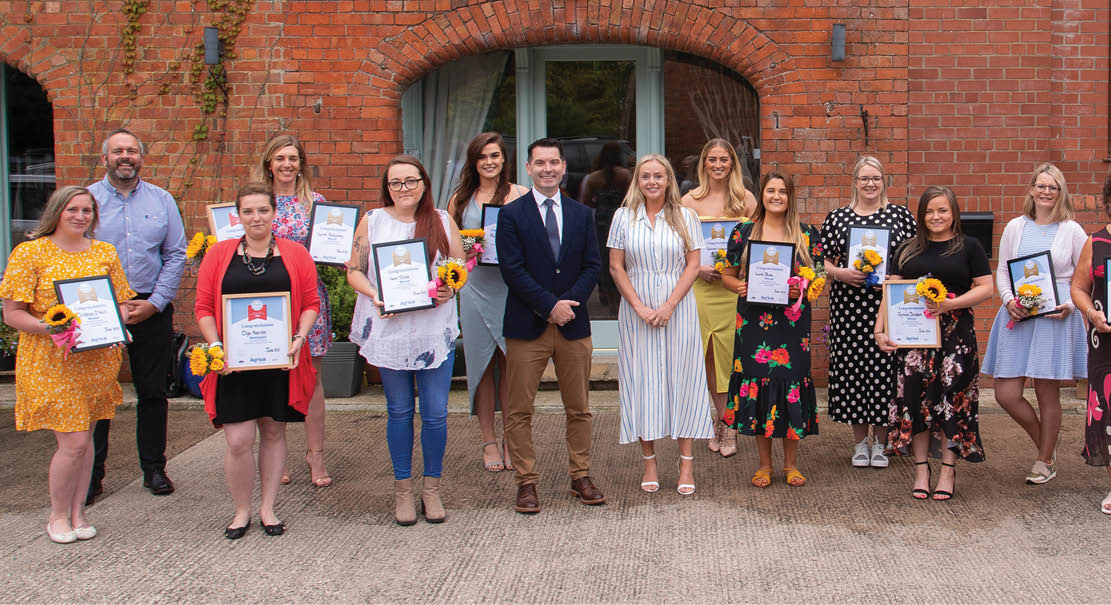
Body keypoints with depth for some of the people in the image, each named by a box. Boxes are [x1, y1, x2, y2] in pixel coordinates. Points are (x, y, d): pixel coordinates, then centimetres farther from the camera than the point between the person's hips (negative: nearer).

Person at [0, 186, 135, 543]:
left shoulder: (105, 253, 10)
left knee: (85, 438, 9)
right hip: (50, 363, -4)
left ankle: (78, 511, 24)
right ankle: (58, 515, 14)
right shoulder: (30, 253, -3)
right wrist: (51, 328, -21)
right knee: (73, 442, -7)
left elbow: (122, 303, 14)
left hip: (97, 360, 4)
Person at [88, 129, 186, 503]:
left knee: (153, 391, 6)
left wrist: (154, 303, -6)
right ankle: (90, 474, 11)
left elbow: (176, 255, 5)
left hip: (152, 310, 1)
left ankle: (154, 469, 17)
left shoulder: (162, 200, 7)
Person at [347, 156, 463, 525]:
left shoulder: (442, 221, 7)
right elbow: (354, 271, 5)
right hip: (389, 330, 0)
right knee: (399, 411, 8)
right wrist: (374, 295, -13)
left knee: (435, 413, 0)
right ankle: (403, 489, 22)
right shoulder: (372, 221, 5)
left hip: (435, 332, 0)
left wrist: (449, 288, -11)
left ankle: (432, 488, 17)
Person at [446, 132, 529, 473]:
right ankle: (488, 441, 15)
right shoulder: (461, 199, 11)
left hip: (512, 288, -2)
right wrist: (463, 254, -4)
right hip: (475, 288, 2)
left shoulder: (520, 196, 3)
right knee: (482, 364, 5)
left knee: (510, 366, 0)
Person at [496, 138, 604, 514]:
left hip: (573, 326, 3)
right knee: (519, 410, 0)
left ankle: (580, 477, 21)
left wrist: (568, 302, -10)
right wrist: (550, 306, -14)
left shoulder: (582, 214, 12)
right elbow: (512, 270, -8)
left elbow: (592, 266, 6)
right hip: (527, 327, -3)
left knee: (579, 408, 8)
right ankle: (526, 482, 11)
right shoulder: (511, 214, 0)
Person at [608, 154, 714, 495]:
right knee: (642, 380, 2)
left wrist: (668, 306, -11)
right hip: (636, 310, 1)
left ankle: (687, 463, 6)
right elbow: (616, 267, 2)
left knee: (681, 378, 0)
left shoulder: (685, 217, 4)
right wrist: (640, 307, -8)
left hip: (678, 310, 0)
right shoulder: (624, 217, 4)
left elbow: (693, 266, 0)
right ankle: (649, 462, 11)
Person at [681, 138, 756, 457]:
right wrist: (698, 268, -11)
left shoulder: (746, 199, 5)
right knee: (710, 356, 4)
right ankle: (723, 418, 17)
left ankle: (727, 423, 8)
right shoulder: (690, 201, 5)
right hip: (702, 285, 0)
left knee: (732, 354, -1)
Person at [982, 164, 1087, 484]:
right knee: (1006, 394, -3)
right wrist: (1009, 301, -6)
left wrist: (1070, 305, -10)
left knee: (1047, 391, 2)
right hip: (1018, 315, 3)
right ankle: (1045, 442, 24)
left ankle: (1046, 461, 21)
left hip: (1056, 316, -2)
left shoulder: (1072, 230, 4)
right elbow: (1002, 271, 11)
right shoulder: (1015, 227, 9)